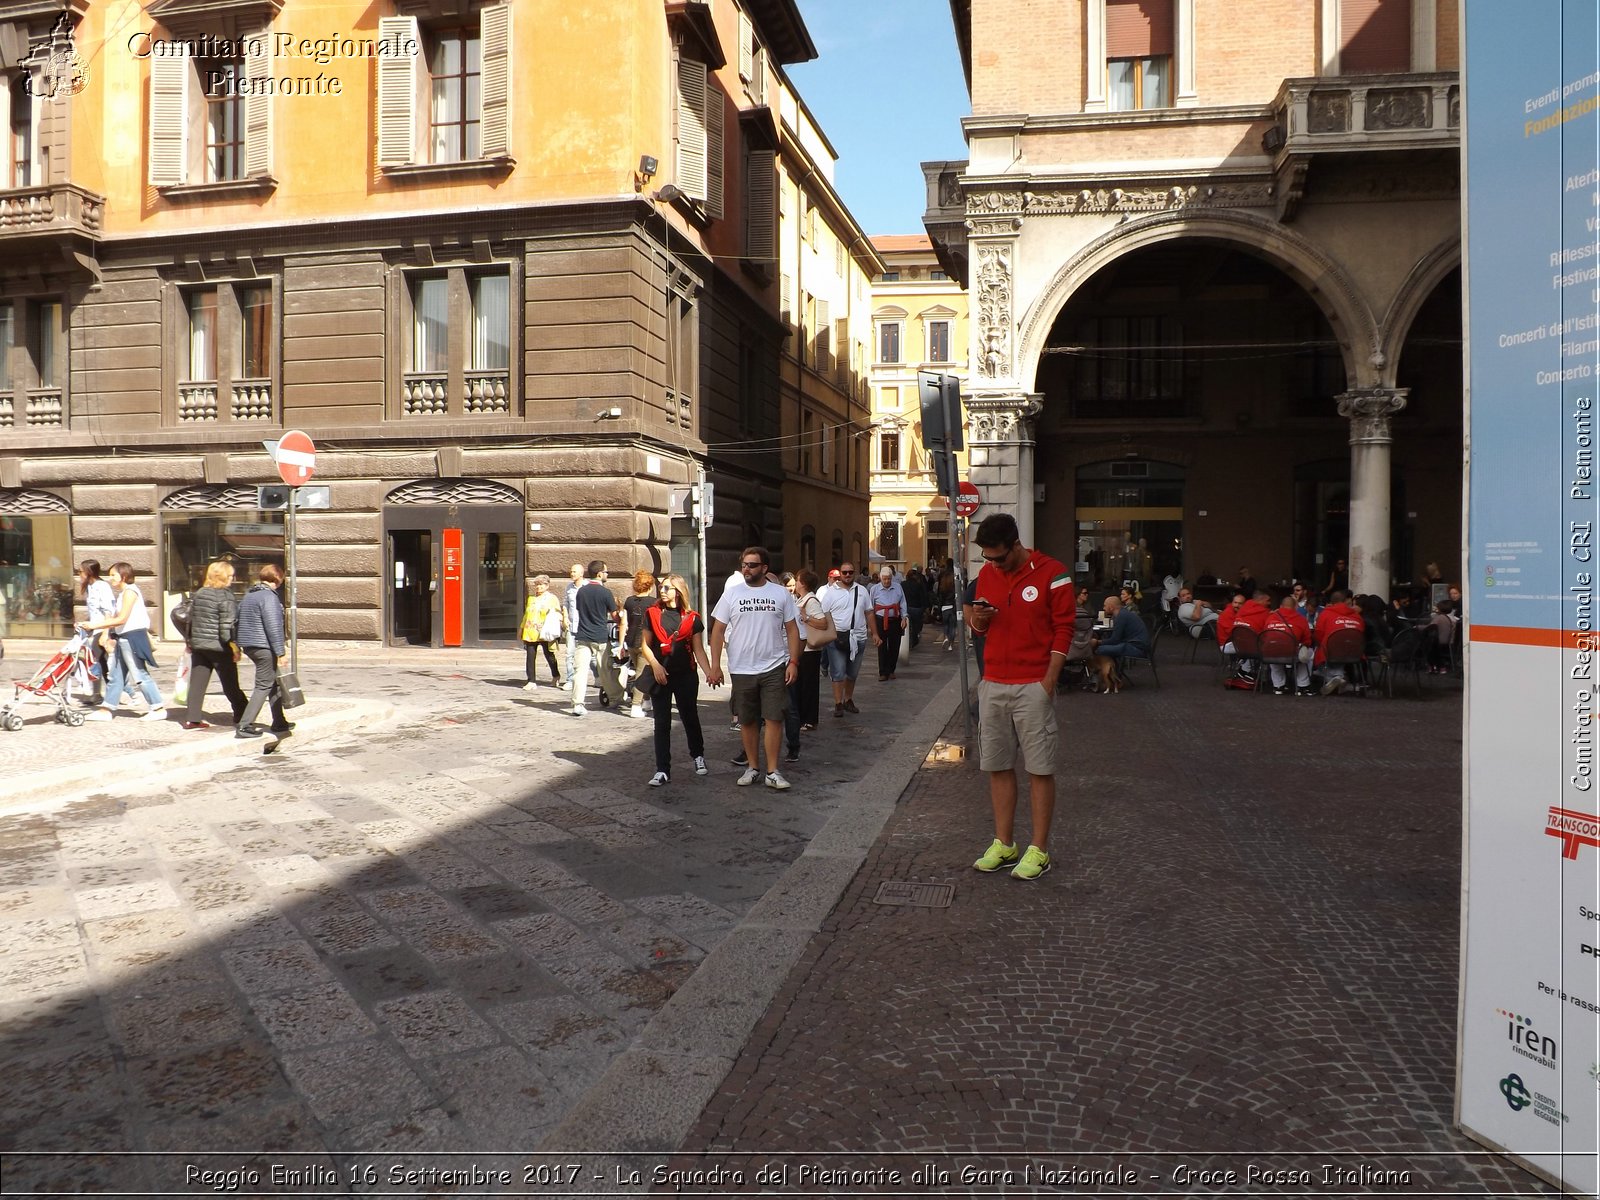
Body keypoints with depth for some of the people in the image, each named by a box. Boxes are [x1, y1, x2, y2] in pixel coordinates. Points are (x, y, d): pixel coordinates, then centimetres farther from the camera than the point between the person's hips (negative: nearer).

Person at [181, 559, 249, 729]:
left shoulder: (199, 594, 9)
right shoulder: (226, 596, -13)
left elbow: (190, 619, 15)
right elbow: (228, 625, -18)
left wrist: (190, 642, 23)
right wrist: (234, 646, -14)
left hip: (198, 645, 6)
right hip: (219, 647, -6)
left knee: (197, 683, 9)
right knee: (230, 685, 3)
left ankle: (192, 718, 9)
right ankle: (241, 718, 10)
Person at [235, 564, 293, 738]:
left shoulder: (248, 595, 15)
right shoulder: (269, 596, -14)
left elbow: (241, 621, 22)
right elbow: (273, 626, -19)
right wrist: (281, 651, -16)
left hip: (248, 645, 10)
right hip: (264, 647, -10)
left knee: (275, 682, 18)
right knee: (264, 686, -5)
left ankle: (279, 722, 25)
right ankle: (245, 726, -8)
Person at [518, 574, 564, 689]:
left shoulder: (551, 598, 1)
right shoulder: (531, 598, 17)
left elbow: (558, 614, -1)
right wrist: (522, 628, 21)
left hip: (544, 633, -4)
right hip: (530, 632, 4)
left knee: (549, 655, 7)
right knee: (530, 656, -1)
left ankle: (556, 675, 31)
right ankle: (531, 681, 3)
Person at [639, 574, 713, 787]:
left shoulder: (691, 618, 4)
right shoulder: (652, 614, 4)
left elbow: (698, 649, 3)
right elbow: (645, 645, 3)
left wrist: (709, 671, -10)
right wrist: (655, 665, -13)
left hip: (686, 674, 0)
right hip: (660, 675, 0)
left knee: (690, 717, 10)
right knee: (662, 723, 1)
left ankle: (697, 755, 35)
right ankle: (663, 770, 4)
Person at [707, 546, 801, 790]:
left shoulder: (780, 594, 0)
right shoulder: (732, 593, 0)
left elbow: (792, 629, 3)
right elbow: (718, 630, 1)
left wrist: (793, 662, -6)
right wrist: (715, 666, -5)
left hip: (774, 667, -1)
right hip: (741, 669, 1)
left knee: (774, 718, -2)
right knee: (747, 720, 10)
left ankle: (772, 772, 5)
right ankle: (752, 767, 24)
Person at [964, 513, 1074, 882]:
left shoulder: (1052, 574, -8)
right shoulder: (986, 574, 9)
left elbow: (1063, 630, -6)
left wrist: (1048, 682, -12)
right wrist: (977, 619, -5)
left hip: (1033, 686, -5)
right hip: (993, 684, 5)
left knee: (1040, 769, 1)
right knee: (998, 766, 8)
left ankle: (1039, 850, 8)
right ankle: (1003, 844, 18)